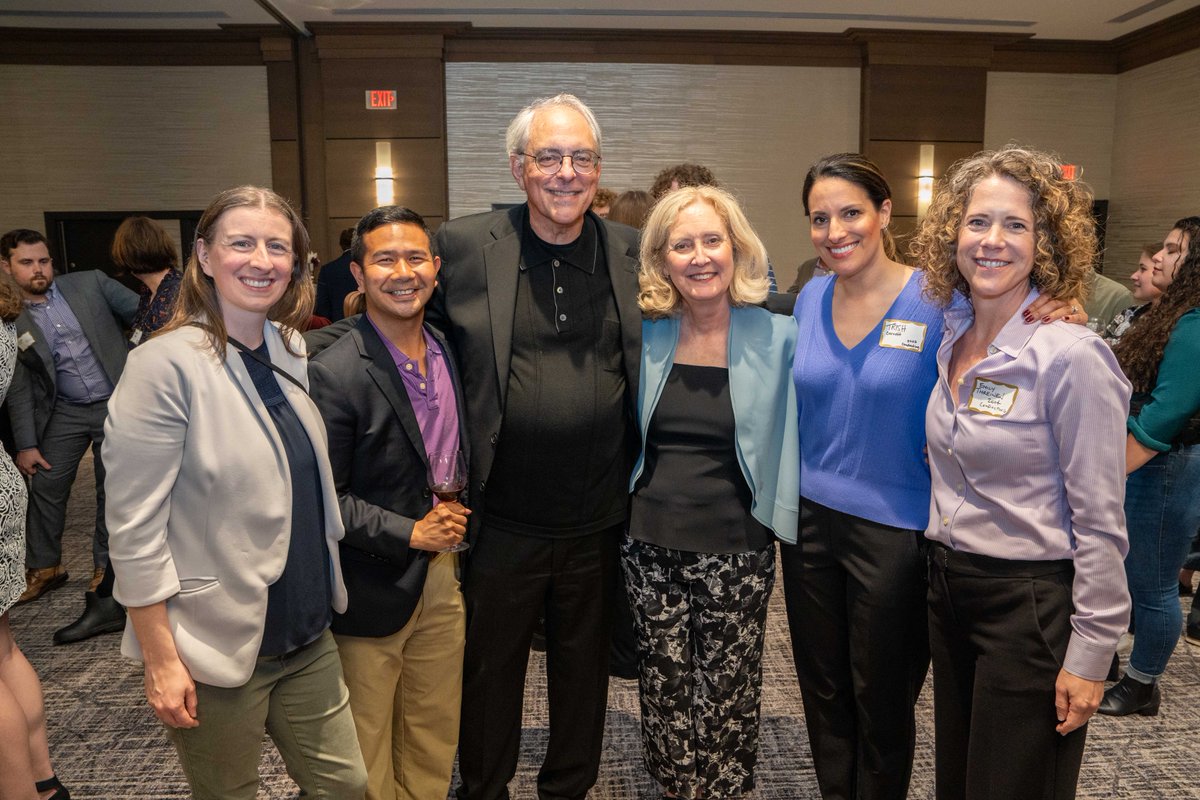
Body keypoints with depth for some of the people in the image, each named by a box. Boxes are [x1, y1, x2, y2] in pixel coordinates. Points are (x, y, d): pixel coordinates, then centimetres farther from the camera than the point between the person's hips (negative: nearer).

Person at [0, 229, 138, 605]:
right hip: (65, 412, 2)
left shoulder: (91, 283, -4)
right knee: (45, 486, 5)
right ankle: (43, 568, 24)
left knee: (112, 489, 7)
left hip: (115, 405, -1)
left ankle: (105, 564, 23)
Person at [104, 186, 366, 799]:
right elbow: (134, 528, -16)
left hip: (307, 638, 6)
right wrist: (161, 660, -15)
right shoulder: (166, 365, -17)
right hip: (217, 650, -6)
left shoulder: (292, 352, 3)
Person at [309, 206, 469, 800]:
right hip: (373, 590, -6)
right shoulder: (333, 373, -19)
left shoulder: (450, 353, 2)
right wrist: (409, 533, -18)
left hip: (442, 575, 6)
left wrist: (455, 517, 4)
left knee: (435, 741, 21)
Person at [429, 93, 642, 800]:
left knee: (584, 669, 21)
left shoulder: (634, 253, 0)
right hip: (503, 521, -1)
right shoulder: (464, 246, -5)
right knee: (491, 669, 18)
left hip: (599, 521, 2)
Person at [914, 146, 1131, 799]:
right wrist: (943, 567, 11)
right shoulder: (952, 339, 2)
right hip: (950, 589, 7)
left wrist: (1089, 656, -15)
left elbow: (1099, 523, -17)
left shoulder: (1070, 356, -19)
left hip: (1030, 601, -6)